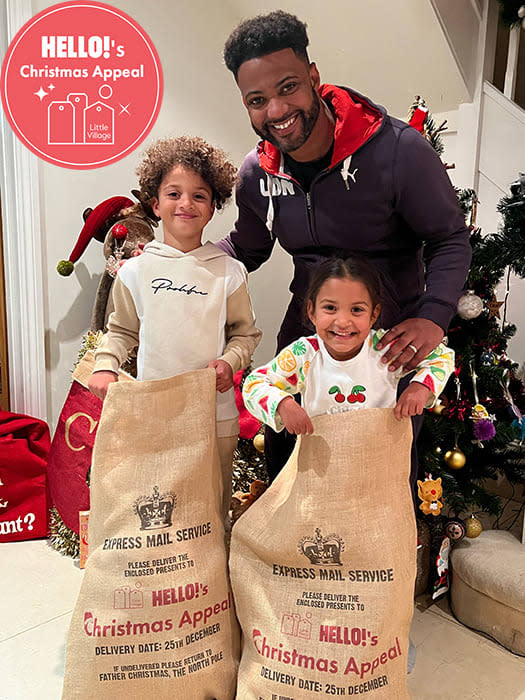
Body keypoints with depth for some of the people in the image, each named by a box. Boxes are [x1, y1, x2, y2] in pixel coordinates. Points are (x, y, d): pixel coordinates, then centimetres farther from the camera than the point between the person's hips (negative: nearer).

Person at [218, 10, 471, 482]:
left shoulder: (399, 150, -21)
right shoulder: (256, 174, -7)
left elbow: (451, 239, -11)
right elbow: (245, 250, 10)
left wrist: (433, 318, -27)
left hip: (395, 337, -4)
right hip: (305, 333, 4)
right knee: (281, 452, 19)